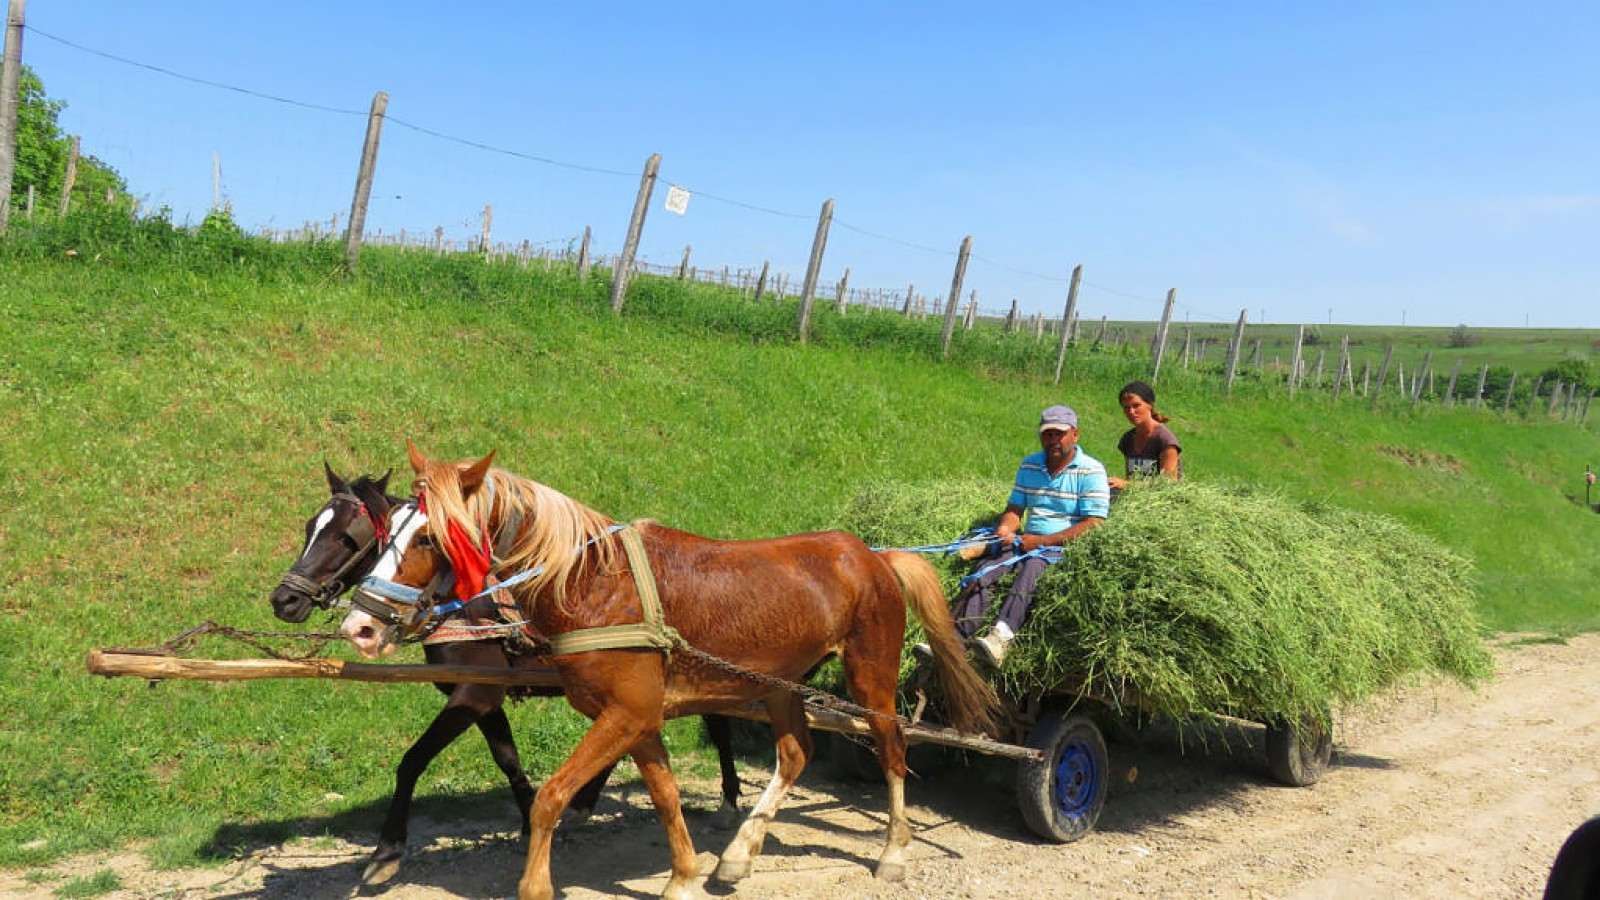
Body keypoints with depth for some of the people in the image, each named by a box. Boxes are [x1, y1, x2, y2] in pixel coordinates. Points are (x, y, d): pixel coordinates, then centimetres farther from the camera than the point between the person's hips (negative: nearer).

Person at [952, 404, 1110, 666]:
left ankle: (1000, 637, -57)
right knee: (983, 573, -22)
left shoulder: (1091, 471, 0)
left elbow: (1093, 525, -8)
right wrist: (1005, 529, -5)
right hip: (1027, 544, 5)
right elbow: (1015, 508, 20)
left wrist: (1042, 541, -13)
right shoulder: (1029, 465, 18)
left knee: (1031, 568, -37)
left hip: (1066, 547, -5)